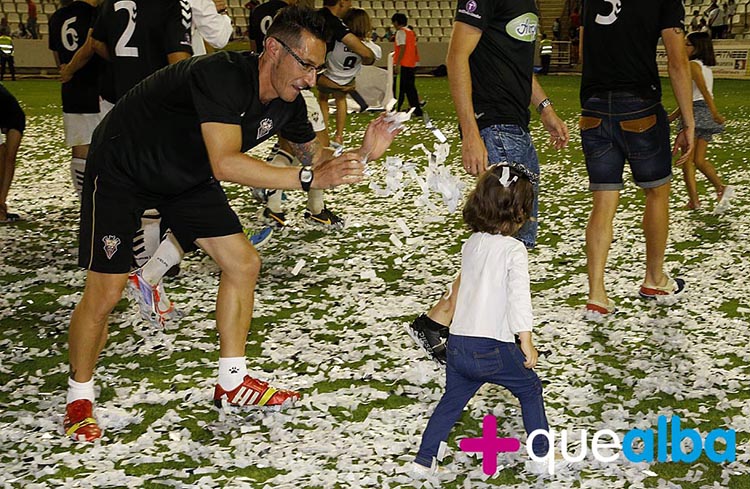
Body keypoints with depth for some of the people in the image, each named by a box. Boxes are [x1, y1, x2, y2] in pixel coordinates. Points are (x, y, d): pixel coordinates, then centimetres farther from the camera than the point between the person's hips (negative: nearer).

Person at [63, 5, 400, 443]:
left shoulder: (287, 103, -10)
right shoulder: (222, 76, -35)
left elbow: (319, 158, 2)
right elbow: (226, 164, -44)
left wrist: (362, 154, -18)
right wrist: (309, 178, -45)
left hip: (187, 177, 8)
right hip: (122, 170, -8)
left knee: (244, 263, 0)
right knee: (104, 294, -9)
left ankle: (233, 383, 13)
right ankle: (80, 398, 14)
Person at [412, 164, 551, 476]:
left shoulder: (470, 245, 8)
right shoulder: (514, 250, -11)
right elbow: (519, 297, -18)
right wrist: (527, 344, -14)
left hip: (457, 345, 5)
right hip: (492, 348, -5)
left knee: (452, 400, 22)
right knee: (530, 388, 18)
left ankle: (424, 460, 22)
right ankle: (541, 454, 26)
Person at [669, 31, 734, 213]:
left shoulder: (693, 65, -8)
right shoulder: (706, 67, 19)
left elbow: (703, 90, -23)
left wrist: (715, 113, -34)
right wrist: (671, 117, 28)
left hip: (696, 113, -8)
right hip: (706, 114, 8)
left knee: (686, 159, 0)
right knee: (699, 160, 8)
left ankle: (693, 199, -2)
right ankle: (722, 188, -10)